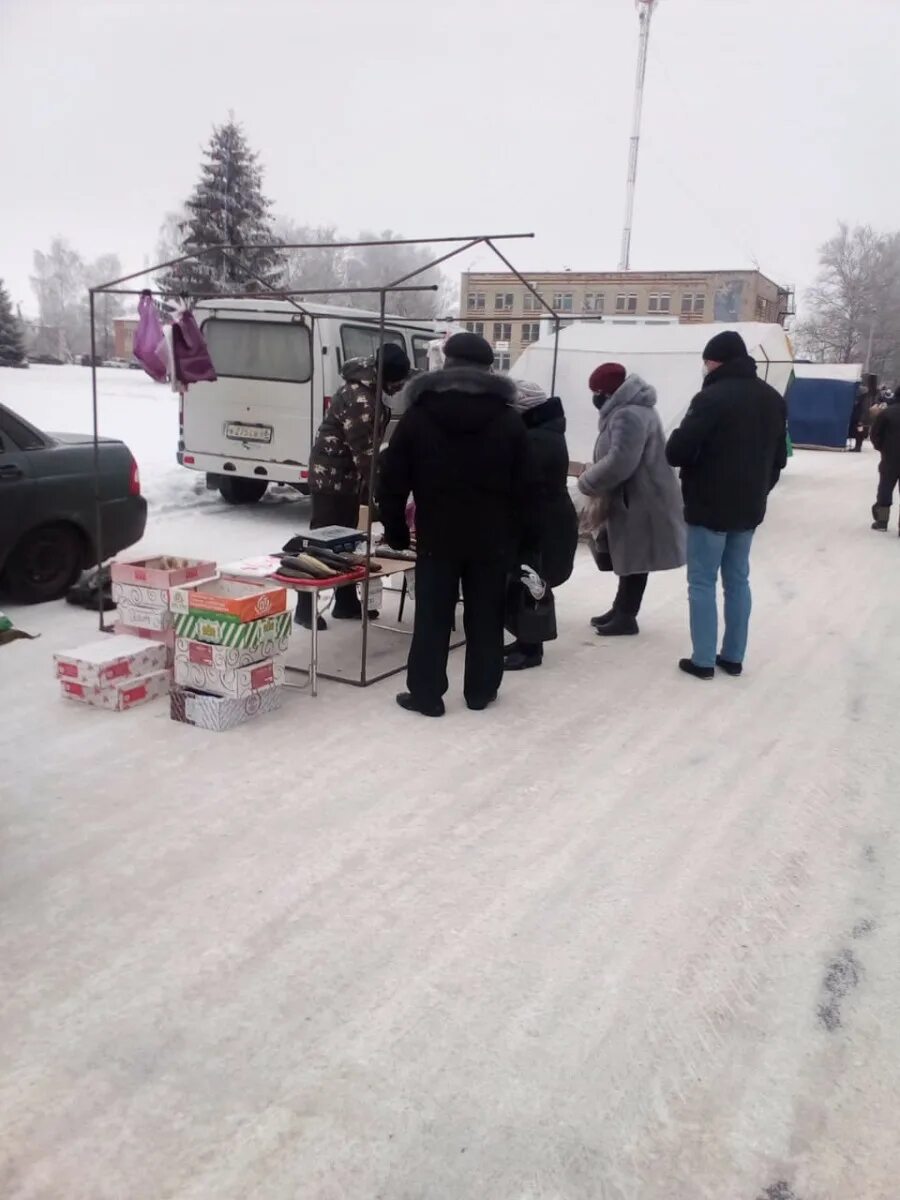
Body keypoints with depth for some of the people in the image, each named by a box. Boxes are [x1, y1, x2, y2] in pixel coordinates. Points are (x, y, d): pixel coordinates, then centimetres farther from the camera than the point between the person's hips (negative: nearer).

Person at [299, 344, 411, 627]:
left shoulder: (367, 386, 4)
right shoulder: (359, 399, -26)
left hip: (347, 475, 9)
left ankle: (346, 603, 24)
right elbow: (364, 452, -26)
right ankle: (305, 607, 7)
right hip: (331, 475, -9)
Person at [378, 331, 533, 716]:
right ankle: (481, 690, 20)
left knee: (432, 617, 5)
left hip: (437, 535, -1)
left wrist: (395, 530, 8)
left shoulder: (417, 415, -2)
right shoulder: (508, 418, 2)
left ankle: (426, 694, 10)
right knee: (485, 617, 11)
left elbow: (392, 481, -1)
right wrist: (518, 536, 9)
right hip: (492, 537, 1)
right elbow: (522, 487, 2)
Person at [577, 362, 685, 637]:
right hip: (631, 499, 10)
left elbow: (619, 463, -29)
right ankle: (621, 609, 29)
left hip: (642, 502, -10)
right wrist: (594, 480, 3)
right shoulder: (624, 411, 13)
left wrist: (587, 483, -17)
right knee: (625, 554, 18)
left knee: (634, 556, 0)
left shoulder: (629, 415, -22)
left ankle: (626, 617, 10)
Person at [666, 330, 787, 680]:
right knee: (738, 581, 14)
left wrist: (689, 452, 2)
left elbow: (676, 452, -20)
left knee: (702, 583, 1)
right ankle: (733, 657, 19)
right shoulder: (773, 399, 10)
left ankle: (703, 660, 3)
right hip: (749, 508, 7)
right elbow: (779, 457, 16)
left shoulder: (713, 398, -18)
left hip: (710, 507, -7)